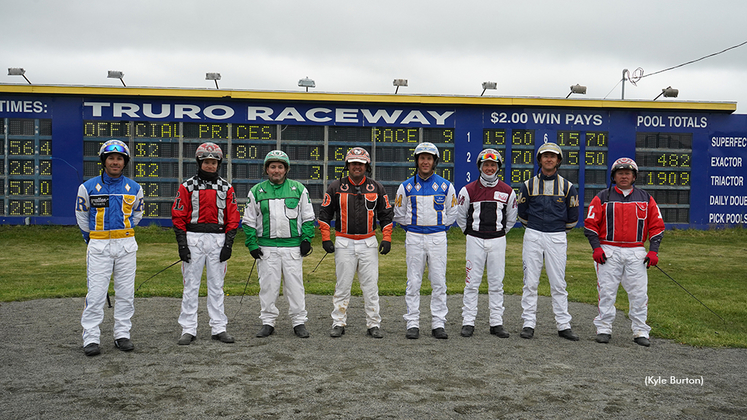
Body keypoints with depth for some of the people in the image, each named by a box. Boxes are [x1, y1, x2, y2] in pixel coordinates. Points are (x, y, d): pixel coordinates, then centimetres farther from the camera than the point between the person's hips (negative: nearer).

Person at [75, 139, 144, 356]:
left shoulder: (134, 188, 4)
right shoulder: (88, 187, 0)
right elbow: (82, 214, 13)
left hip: (126, 245, 2)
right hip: (98, 245, -2)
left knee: (125, 293, 5)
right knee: (96, 293, -6)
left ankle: (122, 335, 15)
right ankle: (91, 339, 1)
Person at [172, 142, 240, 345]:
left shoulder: (226, 187, 7)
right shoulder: (188, 186, 3)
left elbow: (233, 218, 6)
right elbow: (178, 216, 1)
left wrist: (228, 244, -3)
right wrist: (182, 244, -7)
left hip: (218, 239, 2)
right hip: (193, 239, -1)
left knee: (216, 286, 7)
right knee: (191, 285, 1)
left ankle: (218, 328, 13)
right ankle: (188, 330, 8)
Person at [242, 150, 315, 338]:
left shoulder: (299, 189, 6)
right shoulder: (256, 191, 7)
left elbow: (308, 217, 8)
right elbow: (249, 220, 9)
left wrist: (306, 239, 0)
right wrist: (251, 244, 1)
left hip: (293, 247, 0)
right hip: (266, 248, 1)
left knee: (295, 285, 1)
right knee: (268, 285, 4)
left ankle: (299, 322, 12)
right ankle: (268, 322, 16)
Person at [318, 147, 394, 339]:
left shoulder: (376, 188, 5)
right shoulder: (336, 187, 2)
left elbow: (386, 215, 10)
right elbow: (324, 214, 6)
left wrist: (386, 238, 0)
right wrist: (326, 238, -3)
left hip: (368, 243, 1)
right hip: (344, 243, -1)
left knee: (371, 286, 2)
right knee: (342, 286, 3)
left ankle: (373, 325, 10)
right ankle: (338, 324, 13)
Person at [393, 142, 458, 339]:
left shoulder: (445, 186, 3)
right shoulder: (406, 186, 3)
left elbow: (452, 213, 13)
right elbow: (399, 214, 12)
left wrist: (441, 228, 6)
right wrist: (411, 228, 6)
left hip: (437, 238, 0)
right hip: (414, 238, 0)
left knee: (439, 282, 2)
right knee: (413, 283, 1)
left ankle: (438, 324, 10)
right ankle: (412, 324, 8)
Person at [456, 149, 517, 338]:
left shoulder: (508, 191, 5)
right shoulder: (468, 190, -1)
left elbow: (511, 217, 17)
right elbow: (460, 215, 10)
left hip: (497, 241, 2)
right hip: (475, 240, -1)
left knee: (496, 283, 5)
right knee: (472, 282, -1)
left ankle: (496, 323, 12)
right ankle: (468, 322, 6)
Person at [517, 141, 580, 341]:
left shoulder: (567, 186, 4)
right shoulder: (529, 185, 3)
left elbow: (573, 216, 12)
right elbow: (522, 212, 13)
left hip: (557, 238, 0)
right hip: (533, 236, 0)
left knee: (558, 283, 2)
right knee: (530, 282, 1)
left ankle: (563, 325, 9)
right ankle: (529, 324, 7)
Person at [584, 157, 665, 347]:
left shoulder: (645, 199, 10)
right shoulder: (602, 198, 5)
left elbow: (657, 226, 11)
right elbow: (590, 224, 3)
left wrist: (653, 251, 0)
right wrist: (596, 248, -8)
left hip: (636, 253, 2)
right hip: (609, 252, -1)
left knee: (639, 293, 0)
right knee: (606, 292, 0)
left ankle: (640, 331, 10)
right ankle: (604, 329, 9)